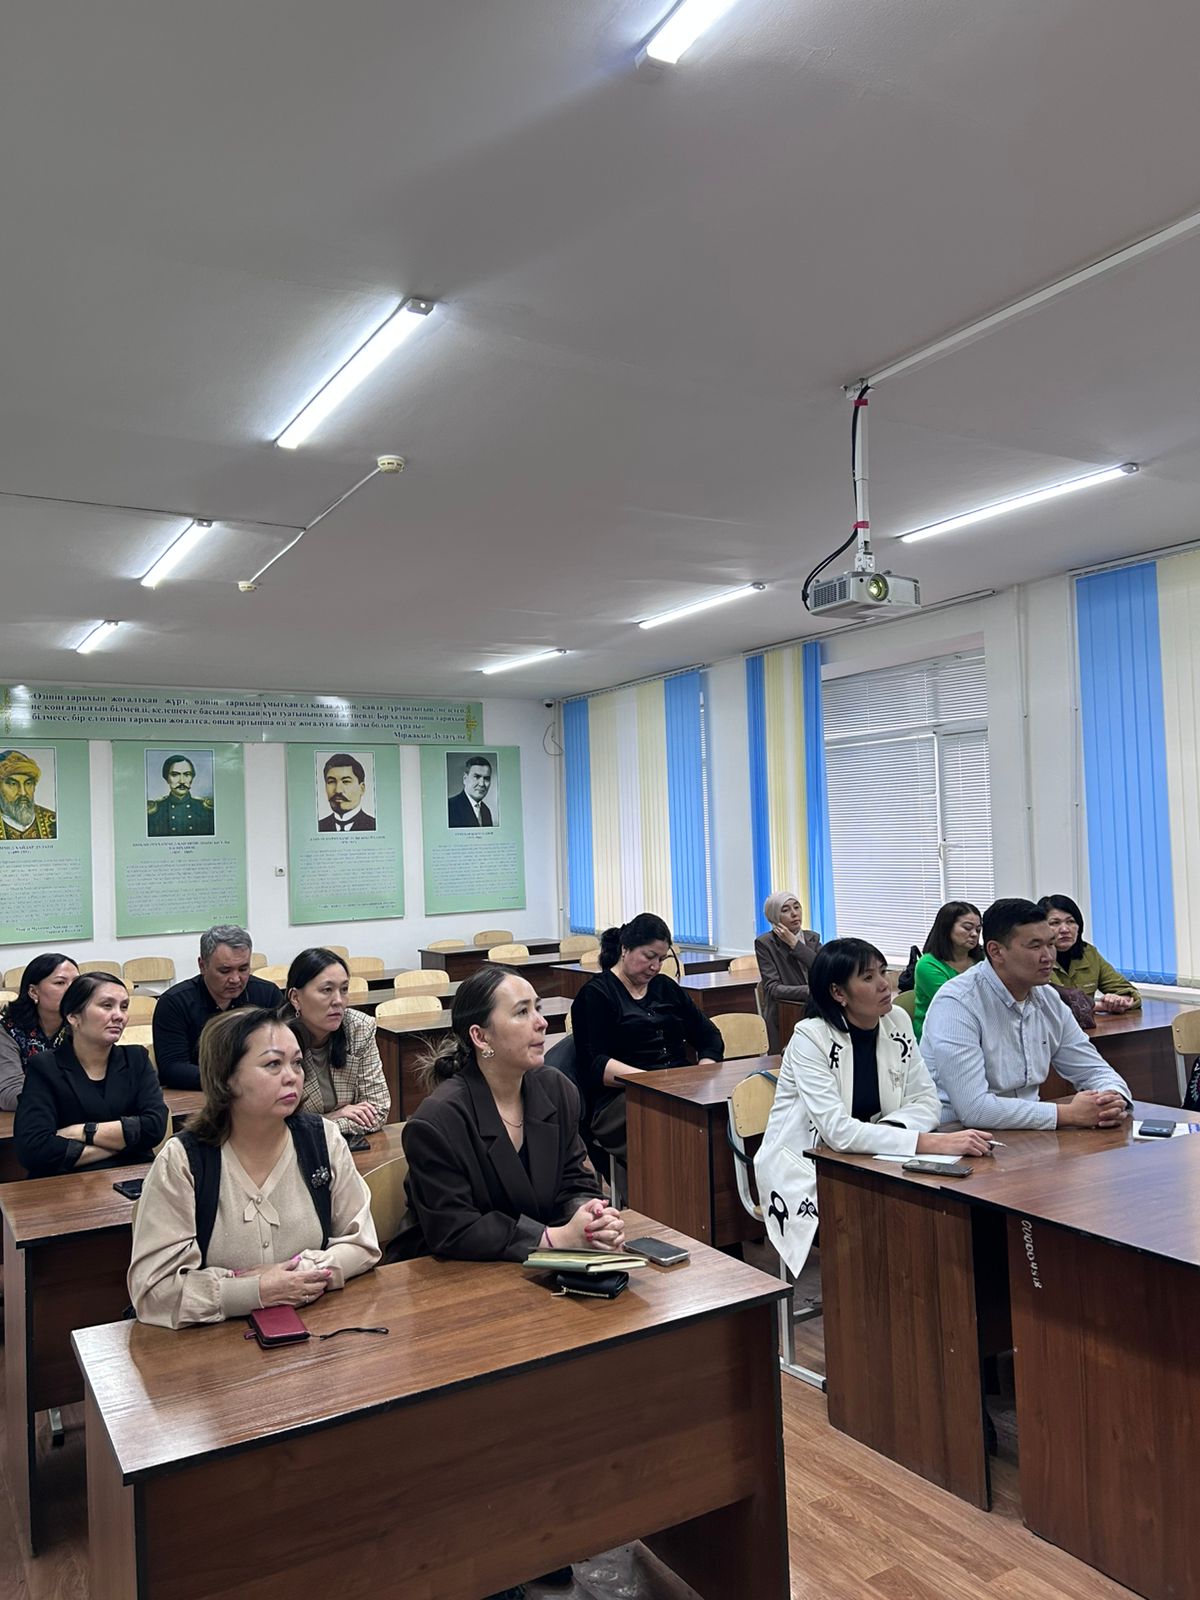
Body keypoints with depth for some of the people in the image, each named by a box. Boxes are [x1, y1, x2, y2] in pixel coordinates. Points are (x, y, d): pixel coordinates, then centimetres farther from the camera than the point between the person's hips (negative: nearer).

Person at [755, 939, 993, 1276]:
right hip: (803, 1171, -5)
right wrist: (934, 1143, -35)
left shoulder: (897, 1022, -2)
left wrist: (886, 1130, -23)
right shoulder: (810, 1037, -20)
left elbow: (927, 1102, -1)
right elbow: (839, 1131, -28)